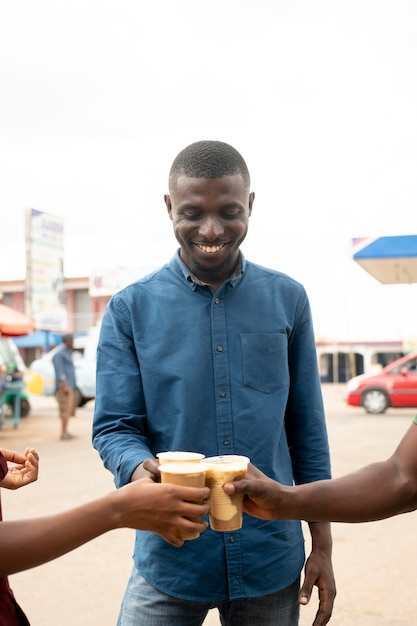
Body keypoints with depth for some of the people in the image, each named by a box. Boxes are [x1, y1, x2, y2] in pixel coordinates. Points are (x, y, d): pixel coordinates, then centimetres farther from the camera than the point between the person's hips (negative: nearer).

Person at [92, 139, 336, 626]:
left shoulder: (287, 300, 1)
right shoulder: (131, 308, -3)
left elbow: (307, 429, 5)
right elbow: (113, 426, -4)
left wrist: (322, 545, 5)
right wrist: (140, 472, -27)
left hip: (271, 560, 2)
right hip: (170, 560, -1)